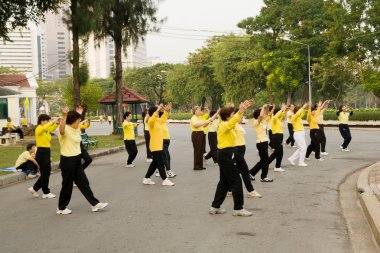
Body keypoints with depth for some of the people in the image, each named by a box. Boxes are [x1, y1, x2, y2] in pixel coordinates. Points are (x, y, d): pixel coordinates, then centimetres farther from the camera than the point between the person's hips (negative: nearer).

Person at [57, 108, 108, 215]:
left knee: (84, 183, 10)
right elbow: (61, 130, -43)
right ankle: (61, 208, 18)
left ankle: (95, 204, 13)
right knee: (67, 185, 3)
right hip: (67, 161, -9)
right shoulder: (66, 129, -17)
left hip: (77, 160, 9)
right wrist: (64, 115, -58)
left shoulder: (76, 130, 11)